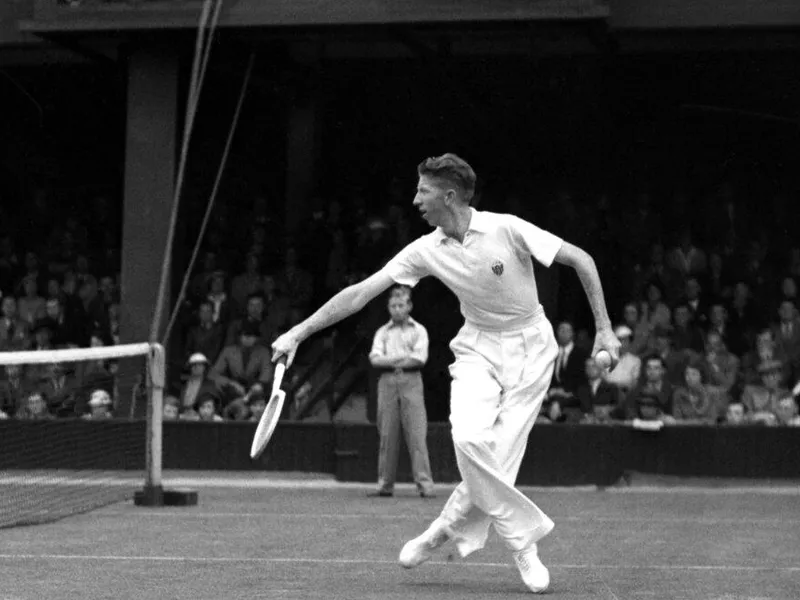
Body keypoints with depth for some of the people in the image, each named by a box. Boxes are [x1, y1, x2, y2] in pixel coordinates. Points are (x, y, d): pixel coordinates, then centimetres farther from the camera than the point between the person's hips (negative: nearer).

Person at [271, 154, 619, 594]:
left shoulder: (506, 229, -17)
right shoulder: (426, 250, -6)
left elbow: (581, 260, -11)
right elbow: (361, 292, -5)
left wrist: (604, 328, -13)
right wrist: (298, 333, -9)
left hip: (529, 347, -3)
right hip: (478, 346, 3)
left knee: (498, 458, -13)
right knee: (469, 438, -22)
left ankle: (449, 529, 12)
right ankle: (522, 537, -6)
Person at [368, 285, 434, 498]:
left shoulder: (418, 330, 13)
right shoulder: (382, 332, 17)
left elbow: (420, 358, -3)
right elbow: (375, 358, 3)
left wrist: (390, 361, -3)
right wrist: (404, 357, -6)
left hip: (411, 382, -2)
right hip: (387, 383, 2)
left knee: (417, 433, -10)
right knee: (387, 435, -2)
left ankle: (425, 484, -15)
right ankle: (385, 485, -1)